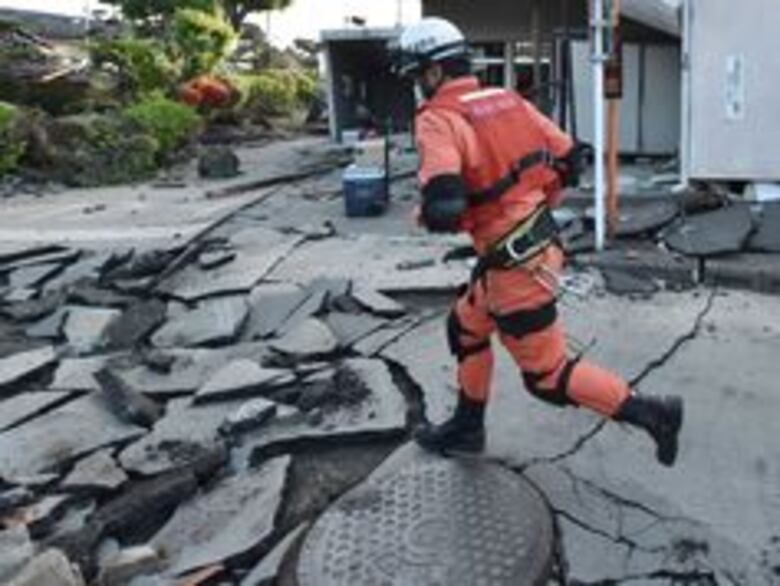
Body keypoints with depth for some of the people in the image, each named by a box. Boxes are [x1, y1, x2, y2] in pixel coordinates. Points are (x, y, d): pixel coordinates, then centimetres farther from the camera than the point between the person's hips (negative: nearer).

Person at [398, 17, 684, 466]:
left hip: (516, 264, -9)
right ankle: (468, 428, 39)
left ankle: (652, 413, 11)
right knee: (466, 328, 24)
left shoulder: (438, 120, -16)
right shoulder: (508, 100, 6)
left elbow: (444, 207, -30)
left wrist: (429, 217, -7)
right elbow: (569, 159, 10)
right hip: (538, 243, 9)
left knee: (548, 376, 7)